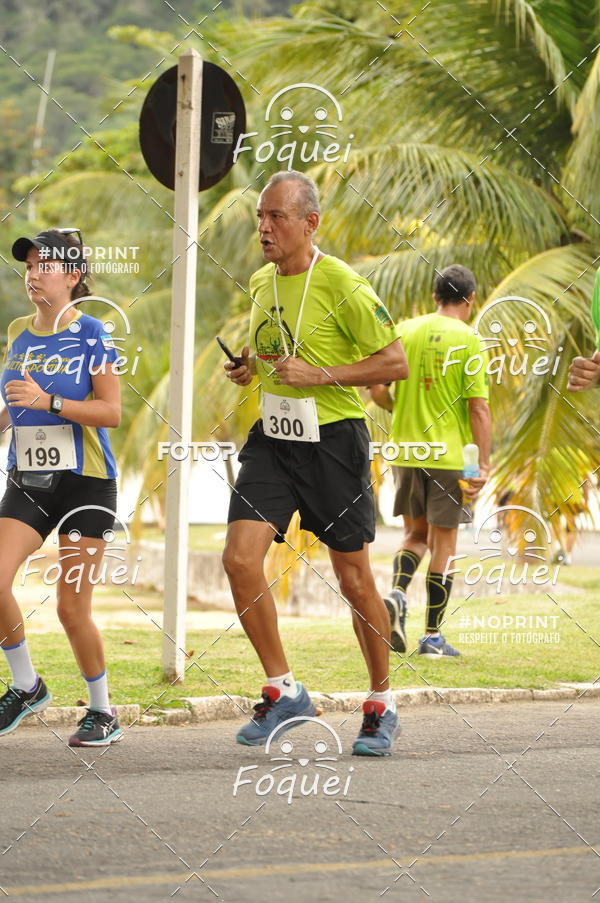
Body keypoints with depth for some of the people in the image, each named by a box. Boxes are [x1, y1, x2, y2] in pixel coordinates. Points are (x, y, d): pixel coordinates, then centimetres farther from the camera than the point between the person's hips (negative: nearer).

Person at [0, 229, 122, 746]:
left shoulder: (92, 335, -7)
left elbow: (111, 412, -13)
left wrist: (47, 401, -22)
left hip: (85, 482, -5)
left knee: (72, 608, -6)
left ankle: (103, 713, 12)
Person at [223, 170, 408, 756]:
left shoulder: (342, 286, -12)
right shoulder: (260, 284, 9)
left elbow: (396, 362, -10)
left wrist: (320, 375, -19)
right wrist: (251, 365, 6)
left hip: (333, 441, -5)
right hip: (271, 440, 5)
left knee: (354, 580, 4)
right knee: (240, 559, -13)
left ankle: (381, 703, 22)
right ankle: (282, 692, 1)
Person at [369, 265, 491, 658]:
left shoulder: (405, 331, 4)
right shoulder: (467, 341, -7)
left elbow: (377, 391, 3)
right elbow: (479, 409, -12)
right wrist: (484, 465, -9)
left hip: (406, 449, 4)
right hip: (450, 454, -4)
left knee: (416, 533, 19)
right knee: (444, 541, 5)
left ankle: (397, 593, -9)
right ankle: (433, 636, 8)